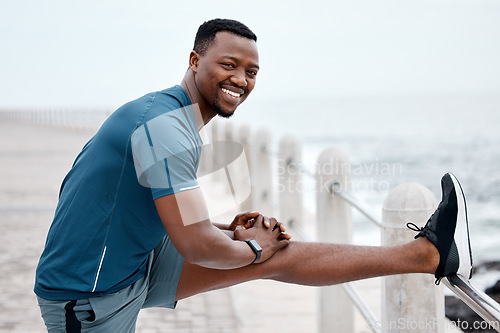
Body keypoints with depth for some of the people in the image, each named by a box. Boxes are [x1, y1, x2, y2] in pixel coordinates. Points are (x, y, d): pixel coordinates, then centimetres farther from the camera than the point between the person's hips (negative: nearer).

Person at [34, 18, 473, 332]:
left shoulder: (173, 117, 11)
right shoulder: (166, 127, -26)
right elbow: (198, 247, -30)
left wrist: (228, 230, 2)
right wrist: (253, 248, -8)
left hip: (135, 263, 9)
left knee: (276, 255, 2)